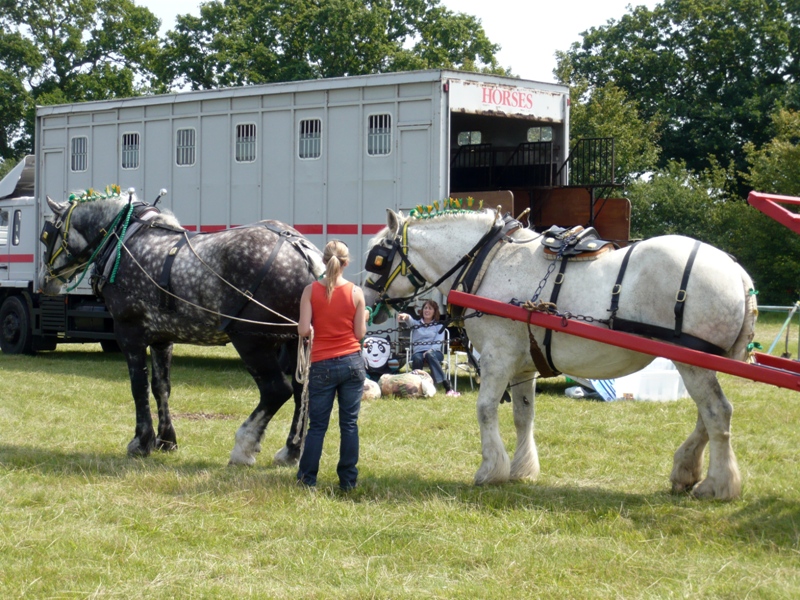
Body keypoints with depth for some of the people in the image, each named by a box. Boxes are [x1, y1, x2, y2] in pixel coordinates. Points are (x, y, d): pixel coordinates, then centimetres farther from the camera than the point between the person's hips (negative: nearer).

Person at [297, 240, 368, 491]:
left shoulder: (311, 291, -6)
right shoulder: (355, 292, -5)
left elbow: (303, 330, -10)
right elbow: (360, 333, -3)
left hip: (322, 365, 0)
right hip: (352, 362, 1)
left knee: (317, 425, 8)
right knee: (349, 423, 7)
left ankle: (307, 478, 11)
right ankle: (348, 480, 10)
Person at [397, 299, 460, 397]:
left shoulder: (439, 326, 17)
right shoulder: (416, 323, 21)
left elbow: (438, 343, 1)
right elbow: (410, 320, -4)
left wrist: (428, 352, -20)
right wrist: (405, 317, -31)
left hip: (434, 352, -1)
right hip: (418, 351, 1)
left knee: (430, 355, -39)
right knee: (417, 358, -37)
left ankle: (448, 387, -50)